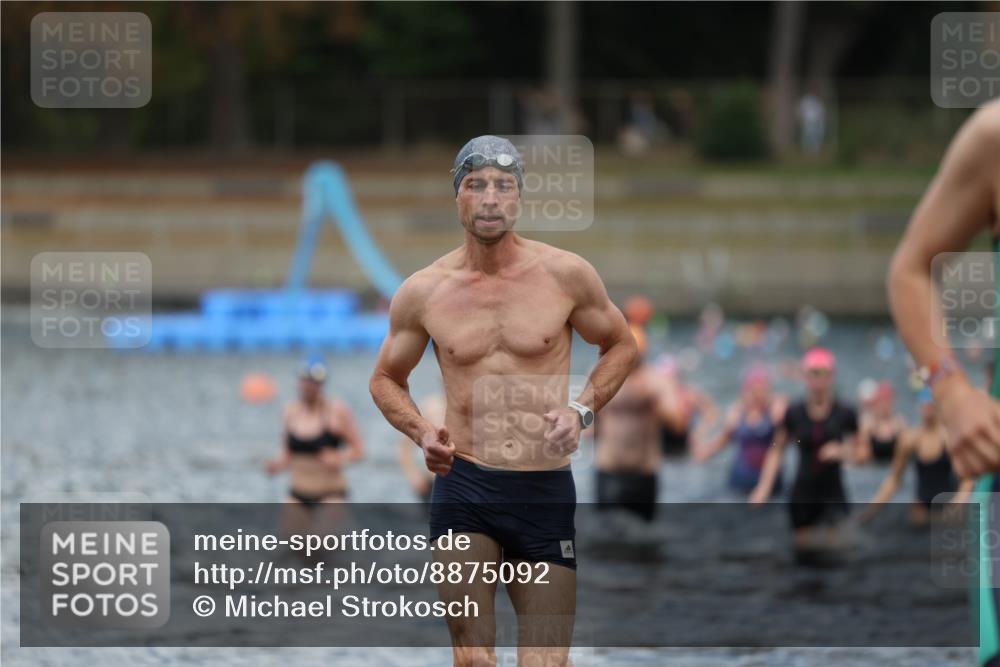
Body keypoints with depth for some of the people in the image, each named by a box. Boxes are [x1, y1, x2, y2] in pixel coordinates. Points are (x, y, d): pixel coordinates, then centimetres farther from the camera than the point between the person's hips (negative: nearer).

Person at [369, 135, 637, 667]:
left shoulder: (566, 275, -1)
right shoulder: (422, 293, 2)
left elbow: (621, 345, 14)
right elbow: (386, 379, 16)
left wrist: (582, 410, -3)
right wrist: (422, 432, -4)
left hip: (547, 489, 0)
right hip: (463, 487, 0)